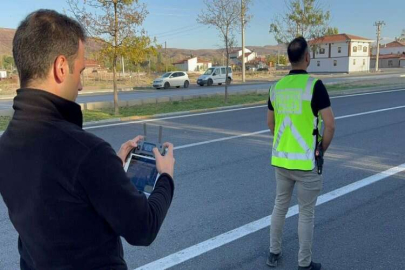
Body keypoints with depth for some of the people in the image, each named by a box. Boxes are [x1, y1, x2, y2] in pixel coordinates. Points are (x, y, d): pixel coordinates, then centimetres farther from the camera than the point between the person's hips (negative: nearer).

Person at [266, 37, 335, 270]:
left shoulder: (276, 86, 3)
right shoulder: (314, 85, -14)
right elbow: (330, 125, -16)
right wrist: (322, 149, -1)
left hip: (280, 158, 6)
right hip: (306, 161, -5)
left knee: (280, 205, 20)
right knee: (306, 213, 8)